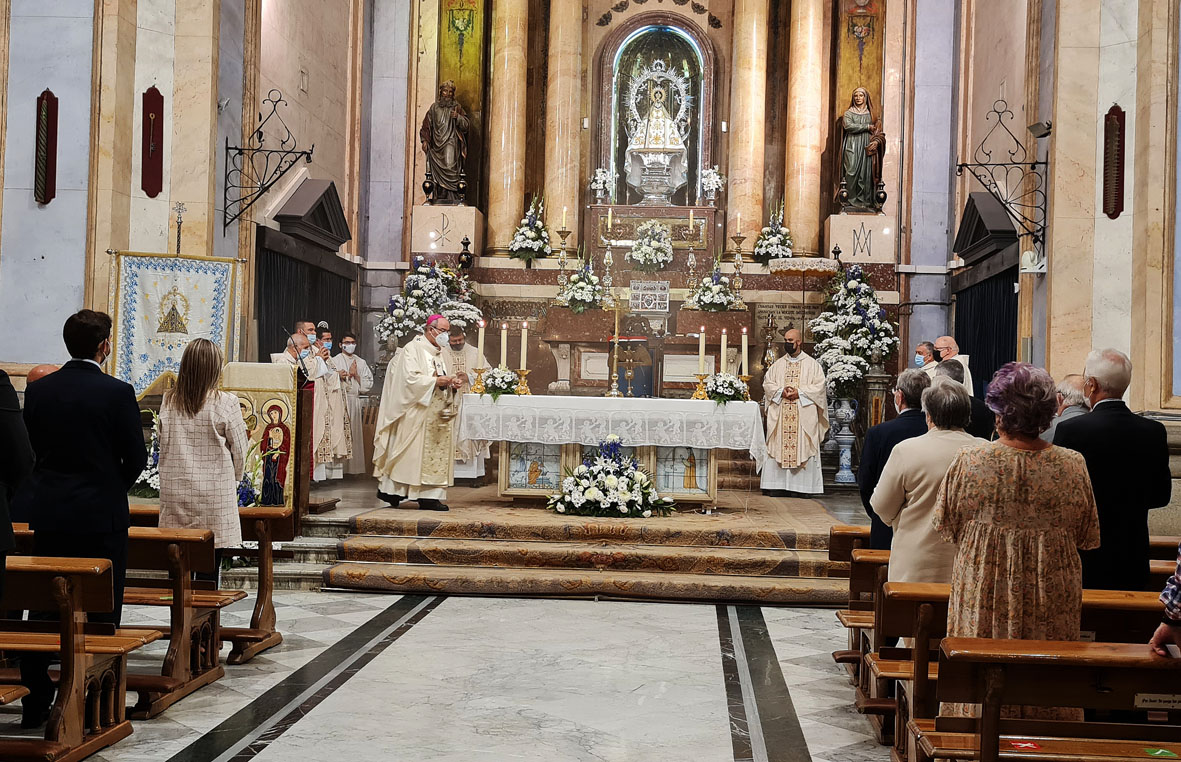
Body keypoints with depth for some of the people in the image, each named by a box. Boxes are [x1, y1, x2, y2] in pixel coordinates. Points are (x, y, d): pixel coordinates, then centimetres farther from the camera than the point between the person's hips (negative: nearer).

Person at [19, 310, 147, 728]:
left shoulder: (38, 390, 1)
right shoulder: (117, 392, -12)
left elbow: (28, 449, 6)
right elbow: (136, 457, -7)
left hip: (47, 513, 4)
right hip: (101, 512, -4)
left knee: (44, 606, 12)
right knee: (101, 611, 5)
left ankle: (35, 702, 17)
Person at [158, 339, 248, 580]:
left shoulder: (168, 401, 0)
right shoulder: (226, 403, -10)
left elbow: (163, 444, 7)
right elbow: (239, 451, -2)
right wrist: (234, 479, 15)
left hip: (174, 490, 3)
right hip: (215, 493, -3)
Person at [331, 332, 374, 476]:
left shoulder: (361, 363, 17)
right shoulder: (334, 361, 7)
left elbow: (368, 384, 11)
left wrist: (356, 375, -2)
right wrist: (338, 376, -18)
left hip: (355, 401, 3)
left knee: (354, 434, 2)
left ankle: (352, 467, 6)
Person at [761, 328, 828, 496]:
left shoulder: (812, 364, 4)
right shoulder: (778, 364, 14)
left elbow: (819, 387, -2)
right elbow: (767, 383, 9)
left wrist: (799, 392, -13)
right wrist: (781, 391, -9)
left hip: (804, 415, -3)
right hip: (780, 416, 3)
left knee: (804, 448, -5)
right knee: (778, 448, -2)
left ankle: (805, 486, -2)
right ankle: (777, 484, 1)